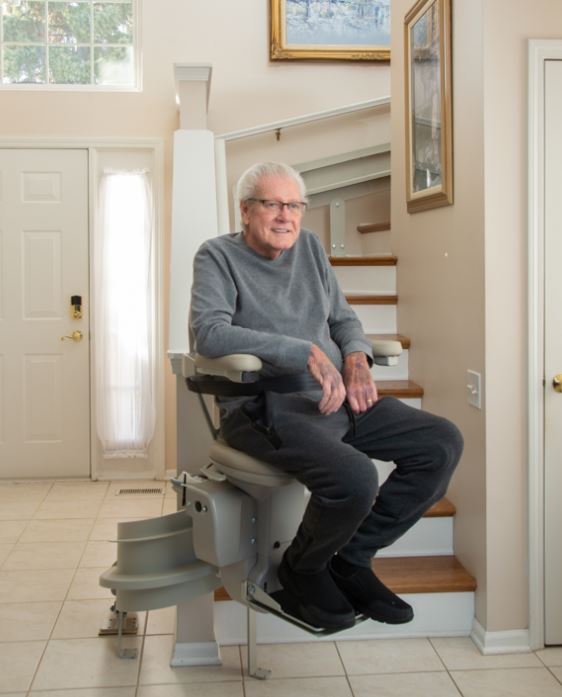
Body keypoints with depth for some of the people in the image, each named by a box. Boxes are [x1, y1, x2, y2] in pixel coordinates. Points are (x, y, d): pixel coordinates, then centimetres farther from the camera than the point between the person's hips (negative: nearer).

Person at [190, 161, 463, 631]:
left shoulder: (309, 246, 17)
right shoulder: (218, 256, -2)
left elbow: (343, 318, 22)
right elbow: (209, 332, -19)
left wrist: (356, 356, -2)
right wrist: (307, 352, -24)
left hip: (336, 398, 8)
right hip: (267, 407, -7)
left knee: (442, 443, -6)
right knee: (355, 478, -32)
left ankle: (352, 557, 6)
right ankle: (302, 570, 2)